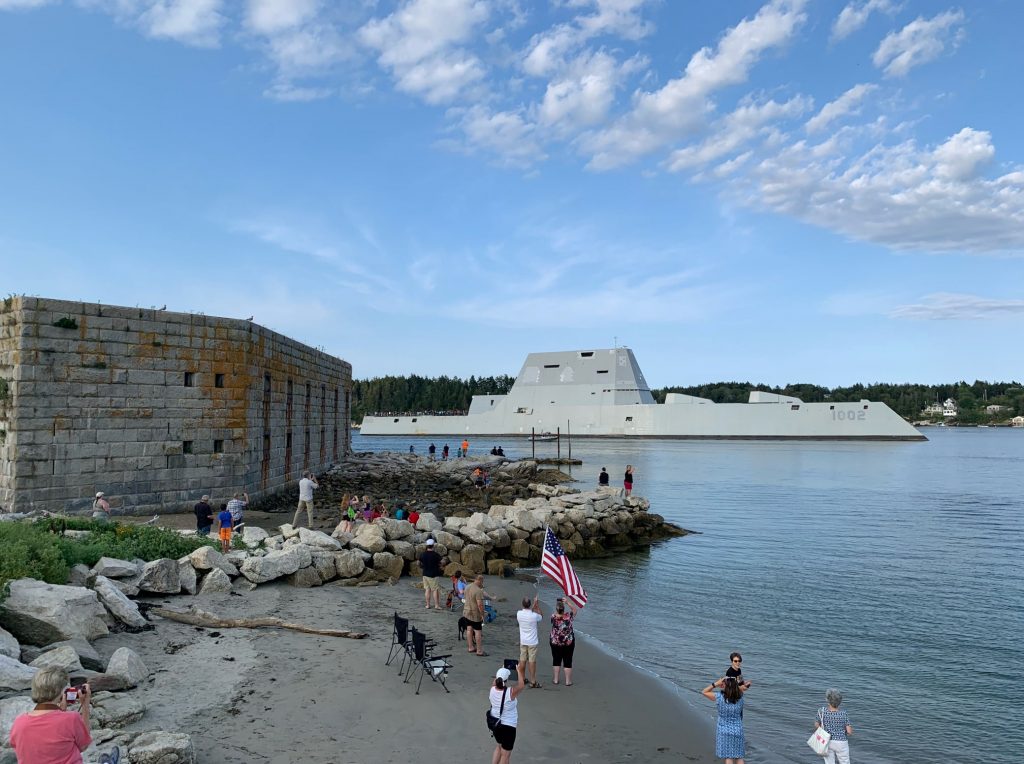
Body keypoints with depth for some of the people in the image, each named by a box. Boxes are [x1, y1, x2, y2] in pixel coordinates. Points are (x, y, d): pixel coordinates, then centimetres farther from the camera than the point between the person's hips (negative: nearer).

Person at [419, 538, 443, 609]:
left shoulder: (422, 555, -1)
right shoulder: (436, 555, -15)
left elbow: (421, 565, 7)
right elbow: (439, 565, -9)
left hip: (426, 574, 4)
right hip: (435, 575, -4)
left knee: (427, 589, 11)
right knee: (435, 590, 1)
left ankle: (428, 605, 14)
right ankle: (436, 605, 2)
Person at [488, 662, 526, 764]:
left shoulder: (492, 689, -12)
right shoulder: (511, 692, -26)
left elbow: (495, 682, 13)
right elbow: (522, 685, -7)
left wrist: (502, 671, 17)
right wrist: (519, 671, 5)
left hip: (495, 724, 6)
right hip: (508, 726, -6)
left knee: (498, 747, 29)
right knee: (505, 754, 9)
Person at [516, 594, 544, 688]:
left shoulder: (519, 614, -11)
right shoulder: (534, 616, -22)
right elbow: (541, 616, 1)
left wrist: (534, 605, 12)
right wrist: (537, 604, -1)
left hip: (522, 641, 4)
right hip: (532, 642, -4)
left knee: (522, 660, 15)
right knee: (532, 661, 3)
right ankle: (533, 681, 9)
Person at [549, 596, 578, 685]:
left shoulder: (553, 617, -18)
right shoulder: (568, 616, -20)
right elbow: (575, 610, -2)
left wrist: (559, 603, 0)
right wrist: (567, 602, -5)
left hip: (555, 642, 1)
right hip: (568, 643, -1)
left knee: (556, 661, 16)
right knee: (568, 662, 9)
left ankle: (556, 679, 24)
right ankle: (568, 681, 16)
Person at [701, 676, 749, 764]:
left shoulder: (720, 697, -19)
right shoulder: (740, 697, -10)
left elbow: (704, 692, -5)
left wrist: (715, 684, -11)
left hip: (724, 731, -2)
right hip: (737, 730, 3)